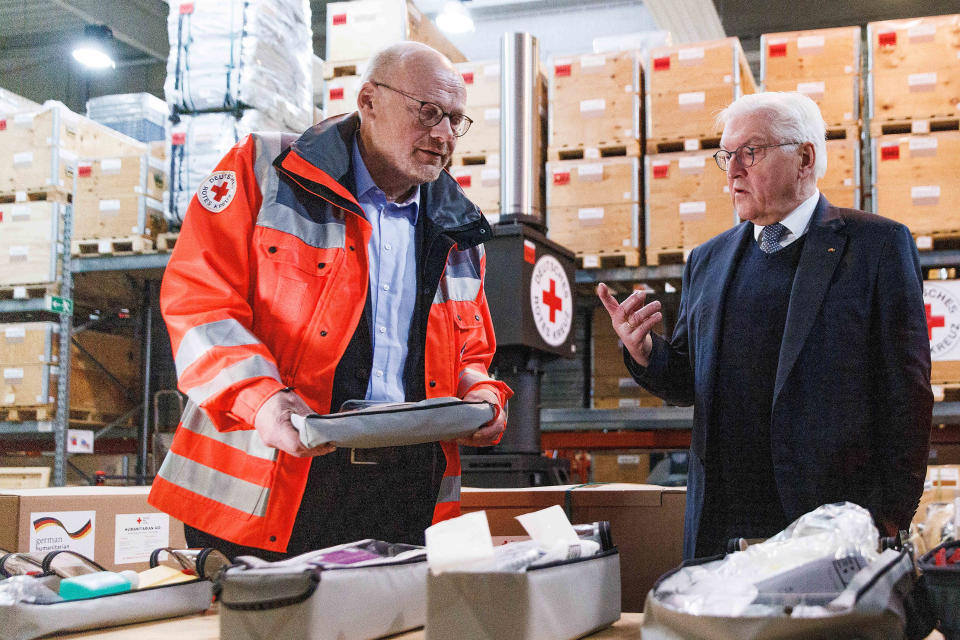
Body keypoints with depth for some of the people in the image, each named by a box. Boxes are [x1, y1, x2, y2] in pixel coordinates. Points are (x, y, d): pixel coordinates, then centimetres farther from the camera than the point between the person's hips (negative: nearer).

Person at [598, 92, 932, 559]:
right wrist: (644, 351, -5)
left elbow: (907, 391, -3)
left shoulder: (879, 244, 0)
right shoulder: (707, 260, 14)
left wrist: (890, 520, -8)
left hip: (836, 525, -4)